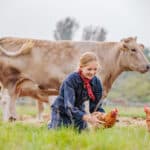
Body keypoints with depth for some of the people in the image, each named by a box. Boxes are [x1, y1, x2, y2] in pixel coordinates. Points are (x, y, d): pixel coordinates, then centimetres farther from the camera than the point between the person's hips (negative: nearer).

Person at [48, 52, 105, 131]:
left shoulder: (96, 82, -17)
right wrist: (88, 118, -55)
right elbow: (69, 107, -40)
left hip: (79, 110, 5)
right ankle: (50, 126, 31)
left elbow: (96, 106, -11)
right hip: (61, 111, -5)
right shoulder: (71, 80, -32)